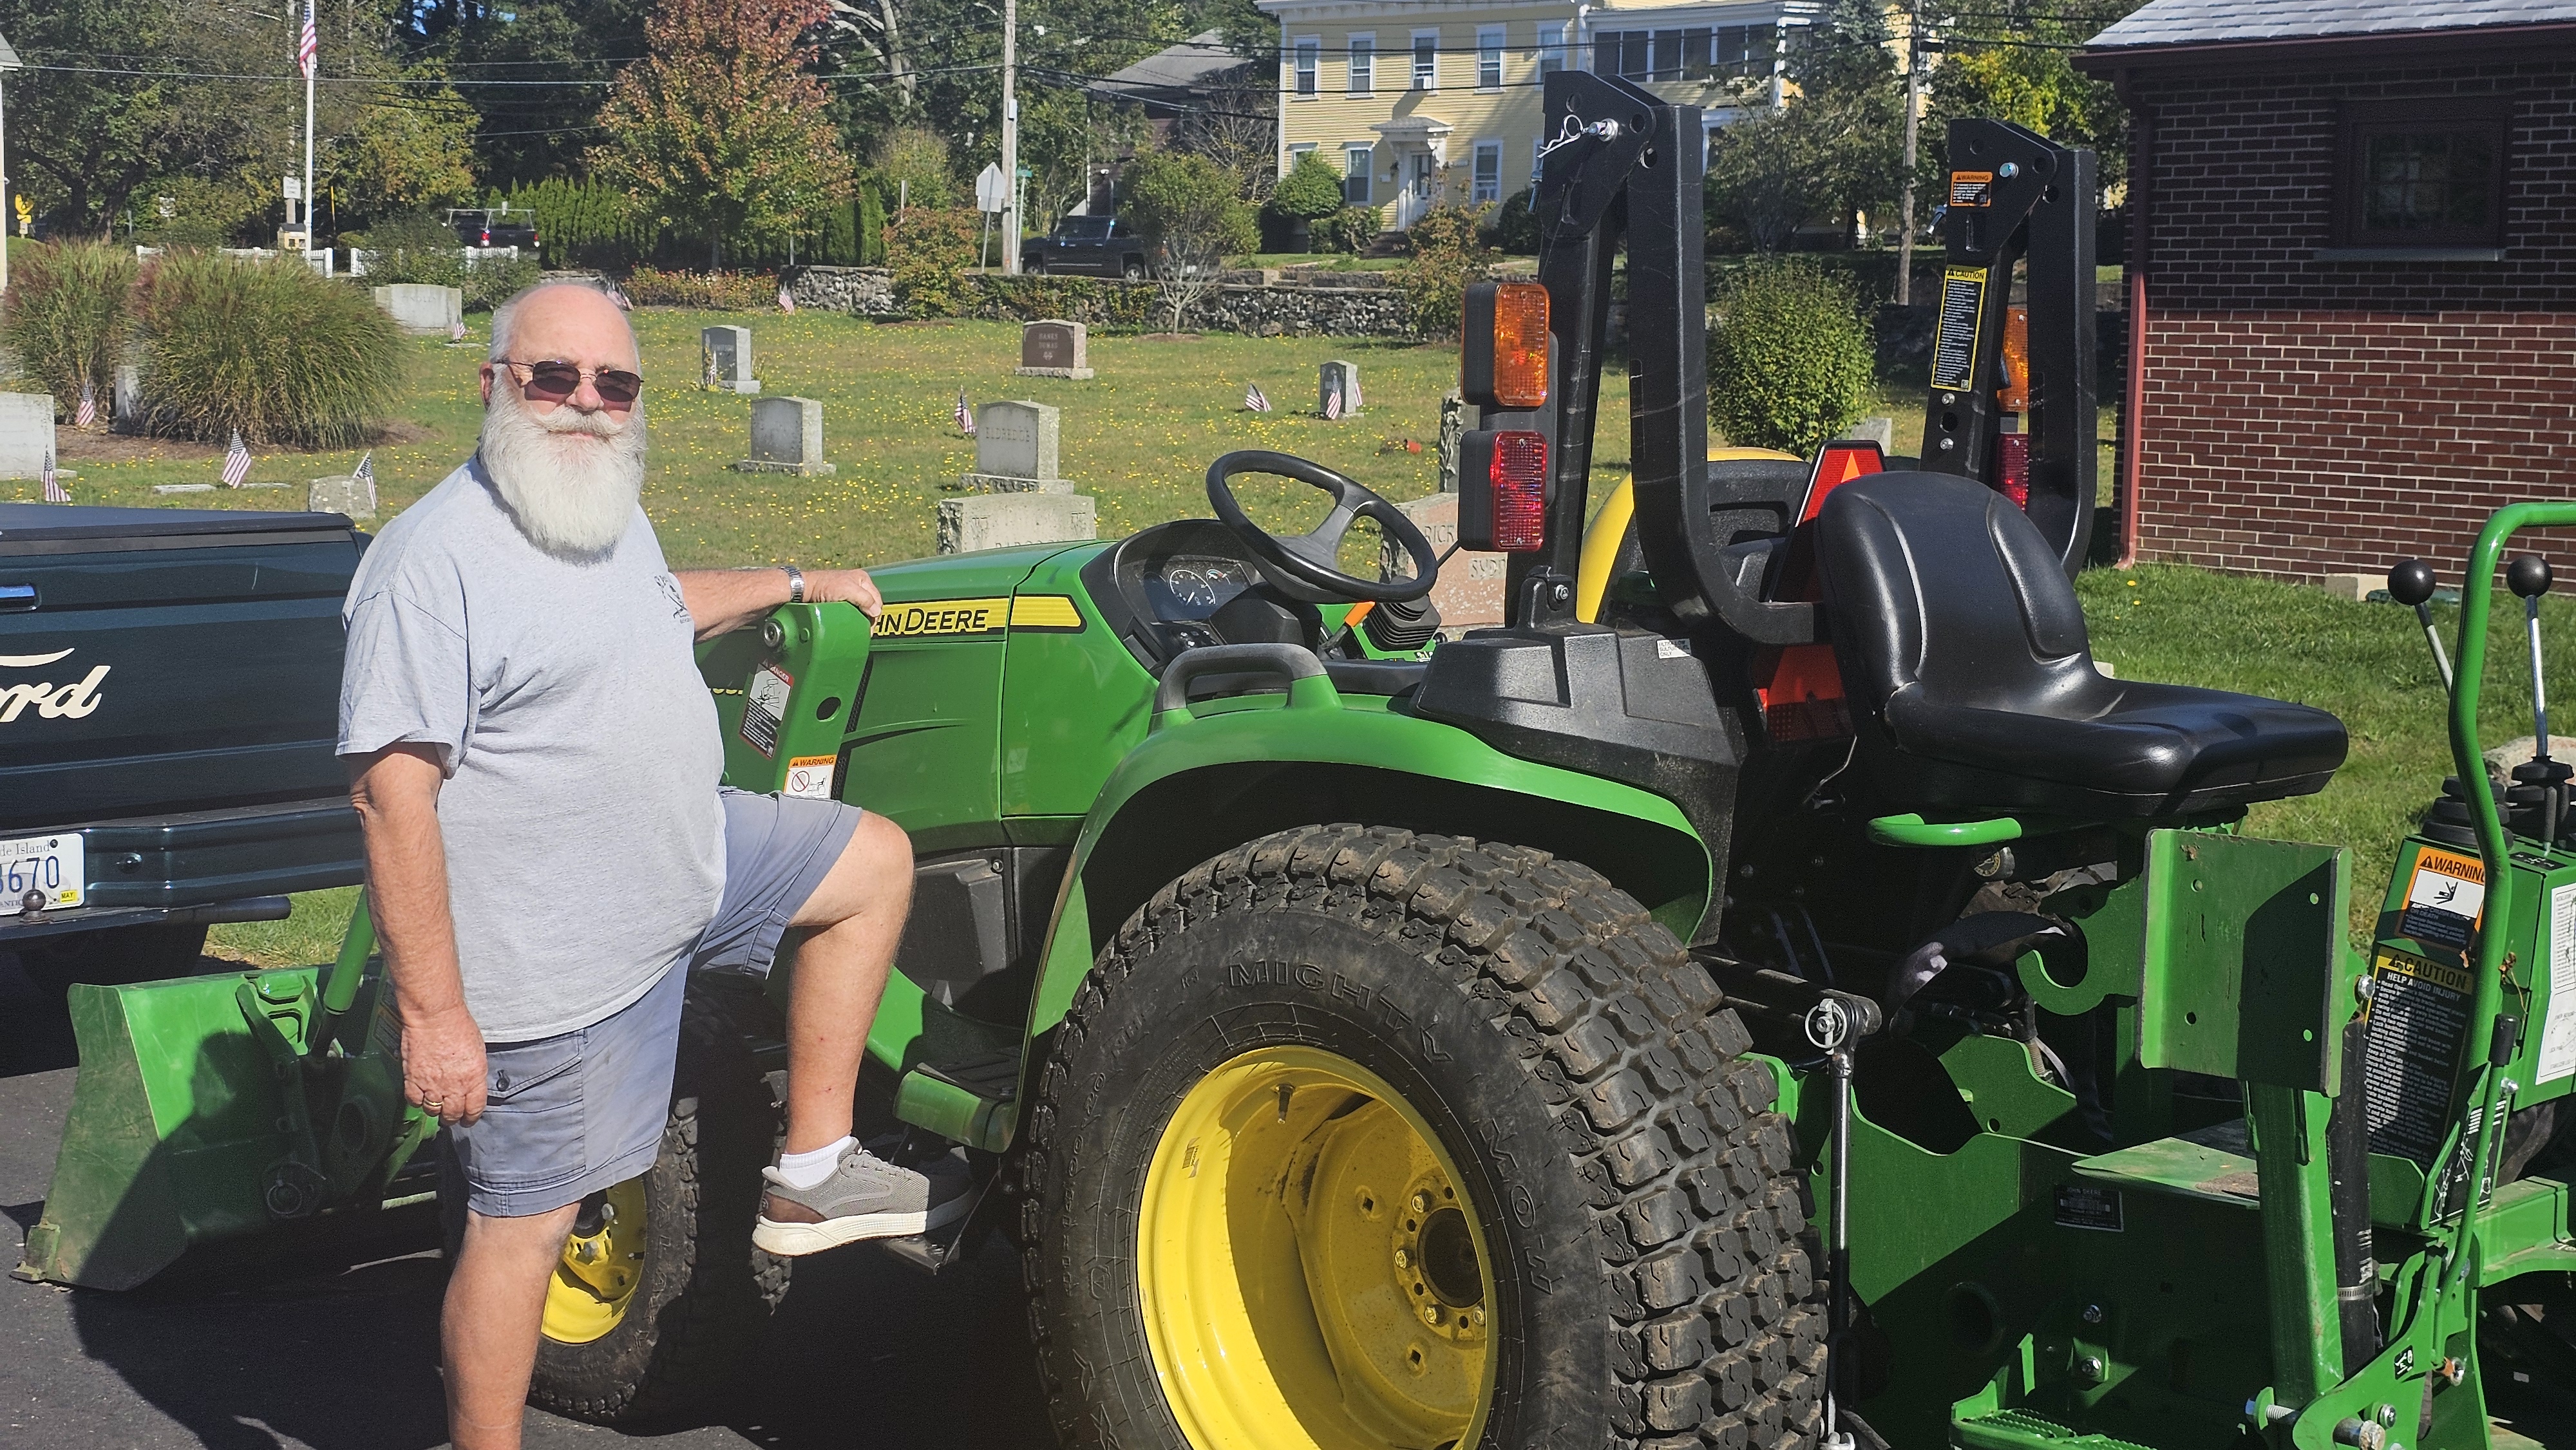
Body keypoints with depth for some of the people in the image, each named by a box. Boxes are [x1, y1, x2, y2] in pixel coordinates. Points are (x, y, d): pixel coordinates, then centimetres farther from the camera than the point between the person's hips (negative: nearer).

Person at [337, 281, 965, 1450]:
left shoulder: (608, 515, 7)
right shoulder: (437, 559, -23)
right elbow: (392, 791, -26)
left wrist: (797, 584, 31)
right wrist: (433, 1014, -27)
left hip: (689, 862, 9)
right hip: (553, 959, -9)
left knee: (875, 862, 16)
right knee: (526, 1224, 0)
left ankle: (812, 1171, 18)